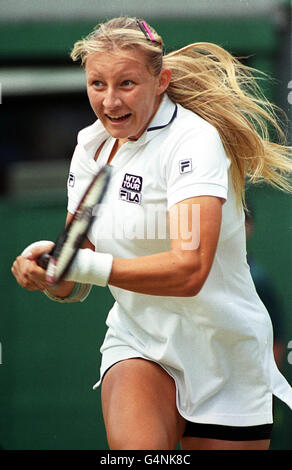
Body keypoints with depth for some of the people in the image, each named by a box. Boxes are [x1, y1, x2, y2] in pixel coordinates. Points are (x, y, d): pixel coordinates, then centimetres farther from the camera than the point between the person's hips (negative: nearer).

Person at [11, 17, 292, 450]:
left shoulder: (194, 141, -18)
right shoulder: (90, 145, 3)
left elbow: (189, 271, -32)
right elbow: (74, 287, 4)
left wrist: (84, 265, -36)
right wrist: (46, 272, -19)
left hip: (224, 357, -3)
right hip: (137, 344, 3)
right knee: (134, 448, -26)